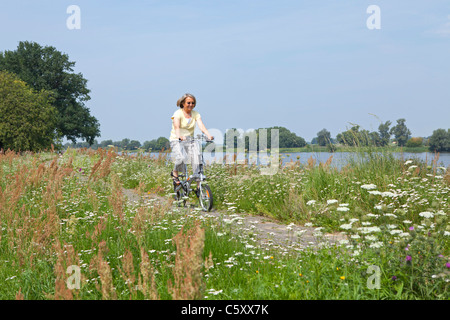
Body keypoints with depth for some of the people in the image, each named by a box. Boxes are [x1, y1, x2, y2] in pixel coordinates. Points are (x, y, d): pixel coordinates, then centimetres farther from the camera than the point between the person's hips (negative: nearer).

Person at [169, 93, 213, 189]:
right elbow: (176, 127, -27)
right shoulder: (178, 114, -10)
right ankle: (175, 173, 4)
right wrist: (179, 136, -49)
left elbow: (201, 126, -13)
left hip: (190, 140, 4)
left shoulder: (195, 114, 3)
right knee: (180, 158, -29)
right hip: (176, 140, -4)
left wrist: (208, 135, -32)